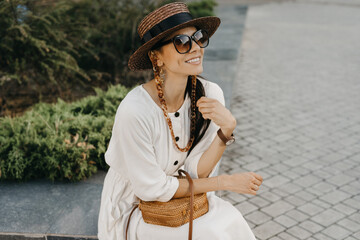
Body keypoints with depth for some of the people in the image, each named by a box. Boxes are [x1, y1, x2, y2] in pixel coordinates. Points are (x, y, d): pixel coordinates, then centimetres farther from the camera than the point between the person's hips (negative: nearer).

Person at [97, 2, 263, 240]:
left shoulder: (210, 94, -13)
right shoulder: (134, 111, -29)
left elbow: (199, 171, -10)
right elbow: (152, 188, -20)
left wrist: (227, 129, -27)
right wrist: (225, 182, -16)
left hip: (175, 195, 5)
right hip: (131, 210, -5)